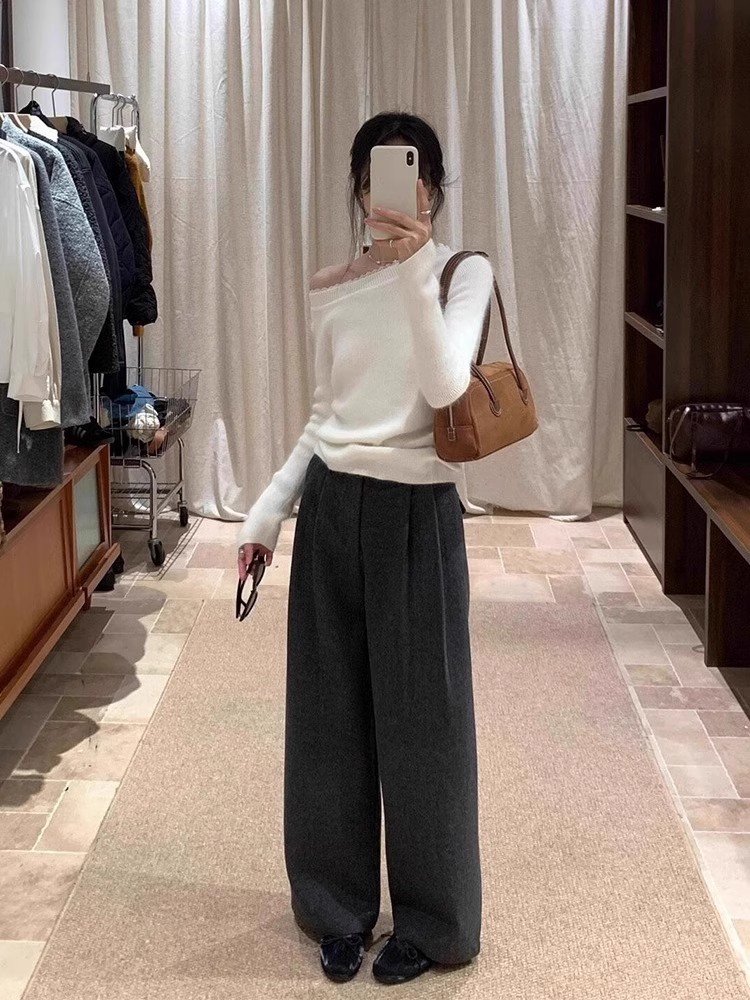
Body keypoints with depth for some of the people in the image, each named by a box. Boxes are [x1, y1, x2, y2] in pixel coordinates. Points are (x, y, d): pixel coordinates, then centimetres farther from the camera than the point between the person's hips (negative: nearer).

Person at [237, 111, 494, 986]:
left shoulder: (464, 273, -6)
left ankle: (431, 920, 24)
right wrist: (267, 512, 10)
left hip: (417, 515, -4)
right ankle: (338, 906, 30)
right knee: (330, 713, 12)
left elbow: (444, 386, -23)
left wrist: (415, 271, -32)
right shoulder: (329, 291, 7)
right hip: (332, 508, 4)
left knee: (421, 717, 5)